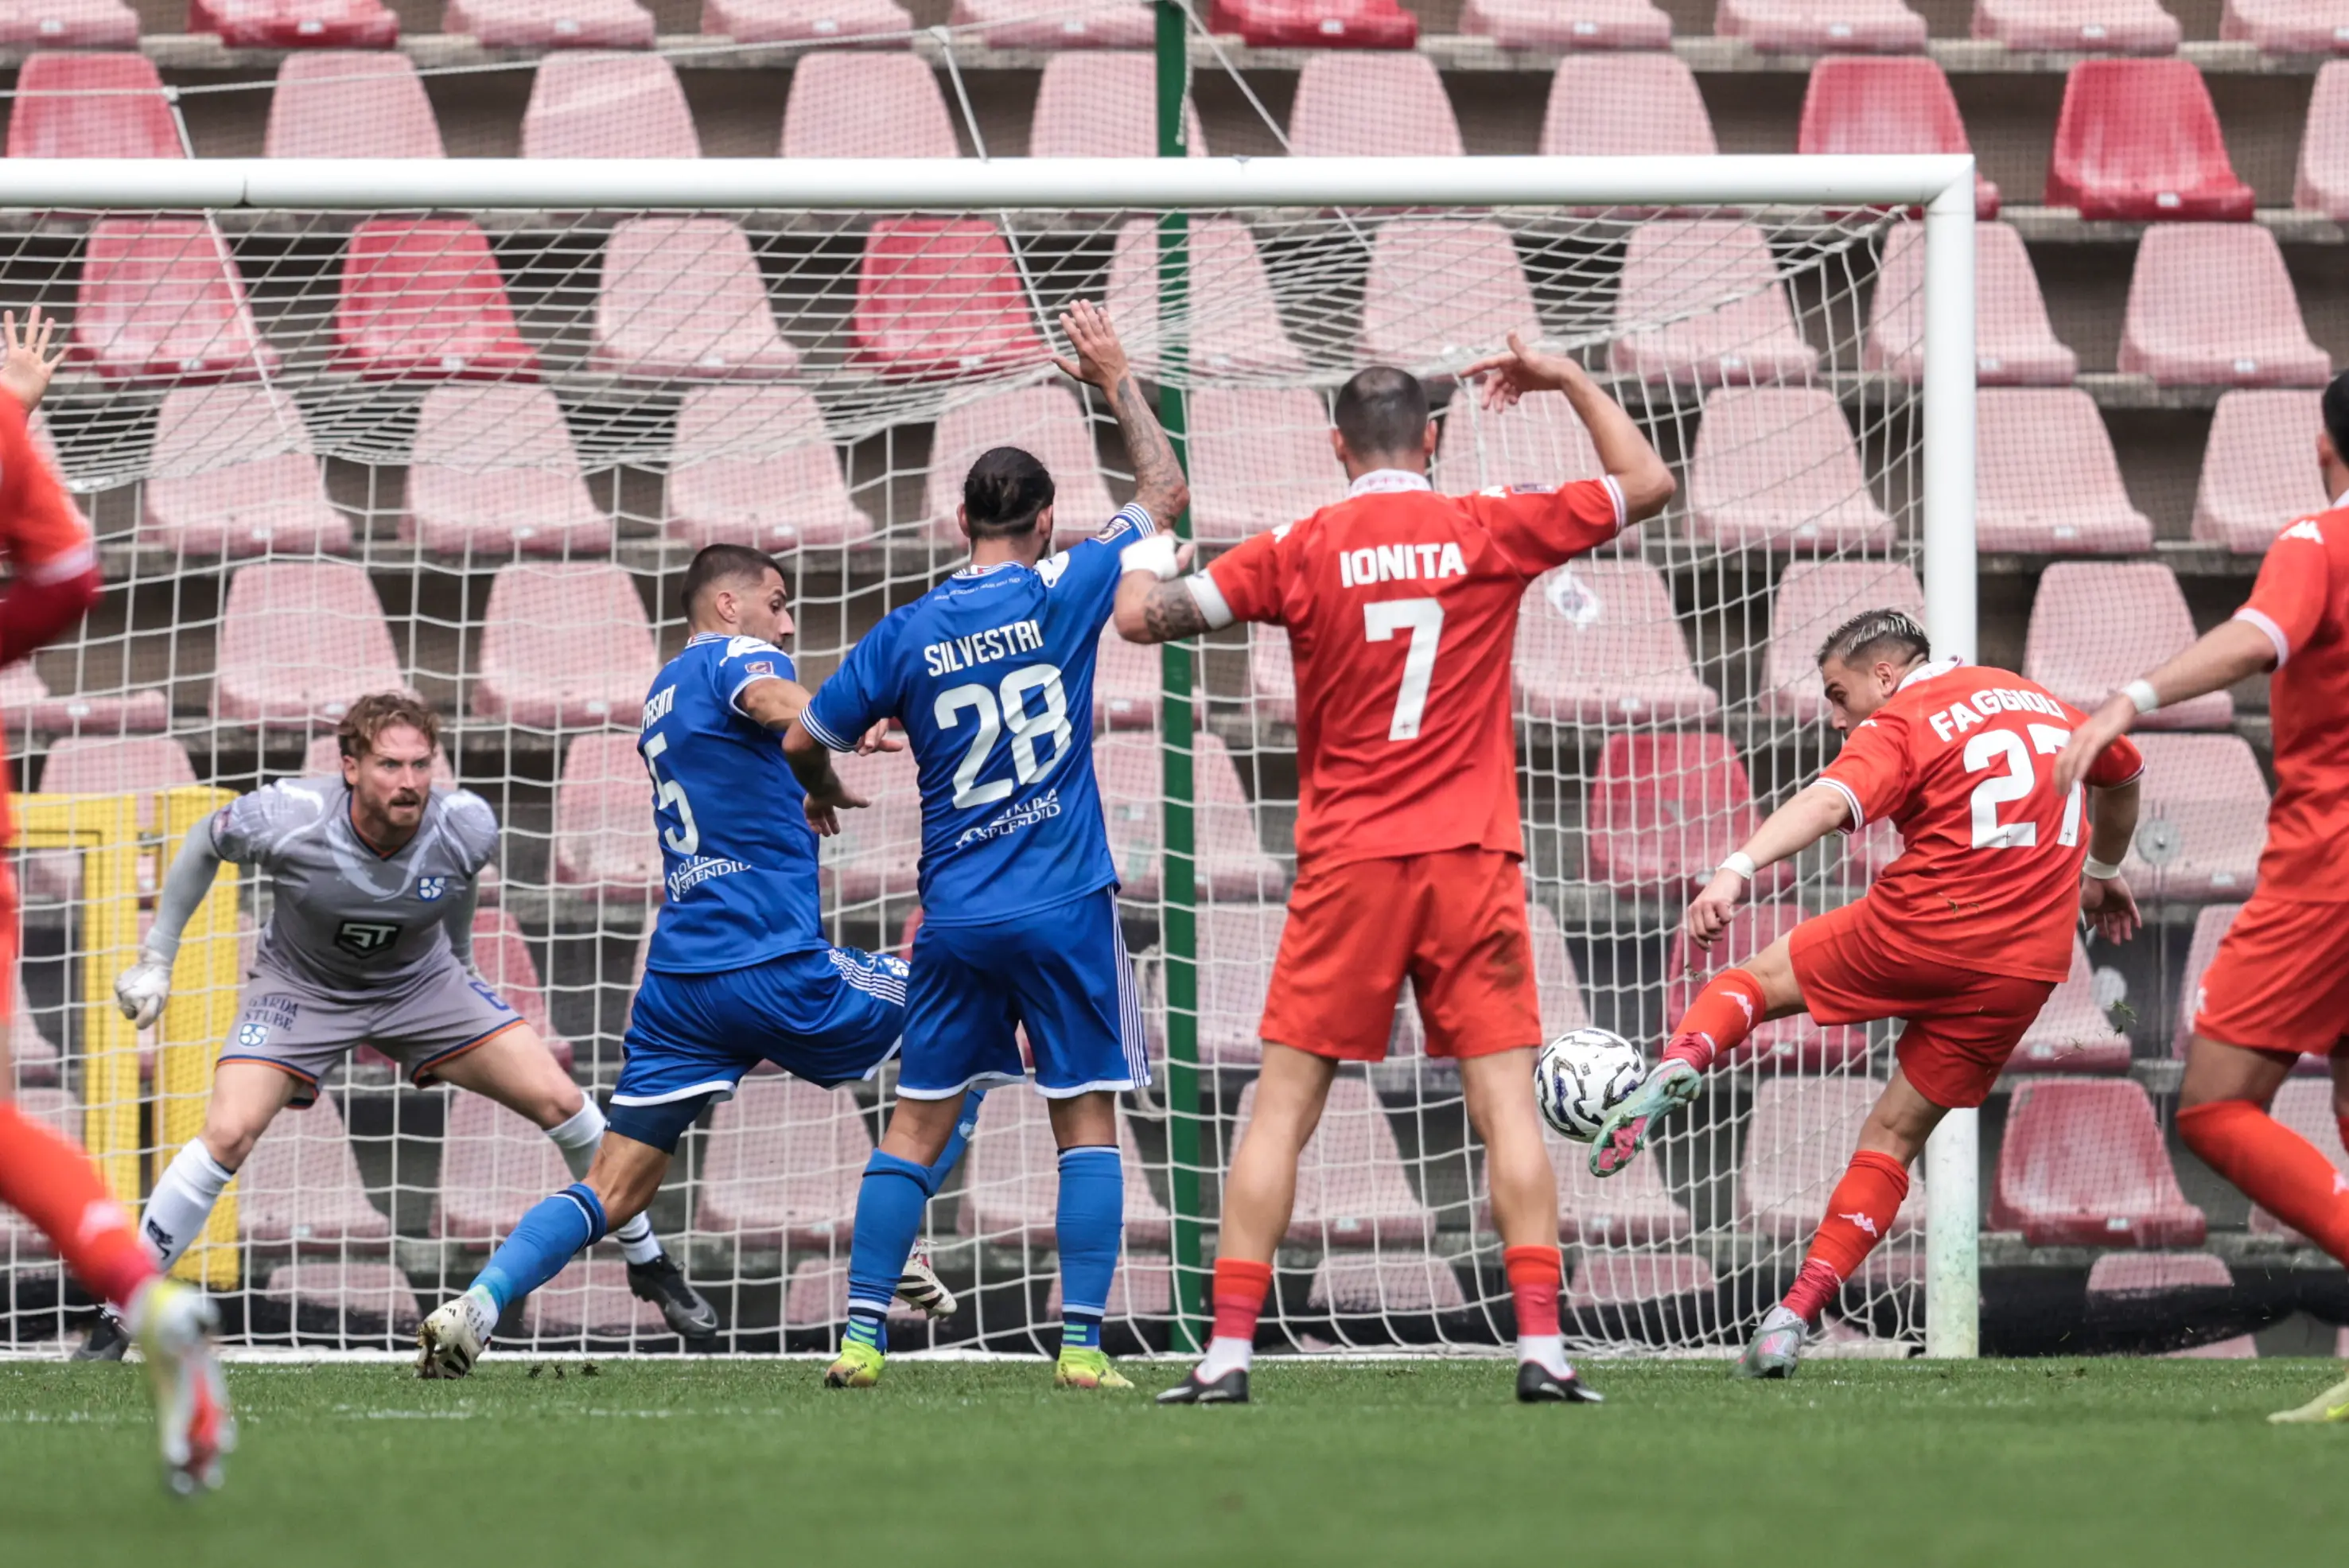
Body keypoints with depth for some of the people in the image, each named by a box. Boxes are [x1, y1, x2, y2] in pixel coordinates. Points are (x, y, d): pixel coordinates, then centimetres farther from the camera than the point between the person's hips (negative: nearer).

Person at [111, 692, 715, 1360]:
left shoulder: (466, 826, -24)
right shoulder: (287, 819, -31)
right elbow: (205, 844, -9)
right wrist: (157, 958, -6)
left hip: (422, 981, 2)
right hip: (302, 986, -2)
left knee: (559, 1101, -6)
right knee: (227, 1134, -23)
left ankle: (649, 1264, 17)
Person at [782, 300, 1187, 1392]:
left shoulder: (907, 633, 1)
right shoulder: (1062, 594, -5)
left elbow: (802, 740, 6)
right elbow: (1165, 495, 8)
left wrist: (827, 793, 29)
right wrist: (1117, 382, 19)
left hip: (954, 920, 2)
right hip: (1064, 911, -2)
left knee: (916, 1126, 8)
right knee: (1086, 1119, 2)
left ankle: (862, 1335, 3)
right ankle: (1082, 1343, -6)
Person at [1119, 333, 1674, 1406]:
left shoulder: (1301, 553, -2)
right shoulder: (1491, 532, 1)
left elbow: (1141, 616, 0)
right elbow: (1646, 484, 13)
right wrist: (1567, 382, 23)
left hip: (1346, 866, 0)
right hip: (1473, 862, 0)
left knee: (1282, 1107, 3)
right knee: (1506, 1102, 0)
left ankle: (1228, 1350, -1)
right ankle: (1542, 1348, -8)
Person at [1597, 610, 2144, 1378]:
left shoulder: (1898, 729, -2)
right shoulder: (2041, 701, 19)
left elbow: (1830, 802, -23)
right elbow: (2122, 772, 37)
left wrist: (1737, 870, -37)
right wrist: (2102, 871, 53)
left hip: (1919, 927, -5)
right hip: (2025, 965, 5)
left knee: (1764, 976, 18)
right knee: (1896, 1134, 13)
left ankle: (1678, 1064, -14)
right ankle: (1795, 1316, 4)